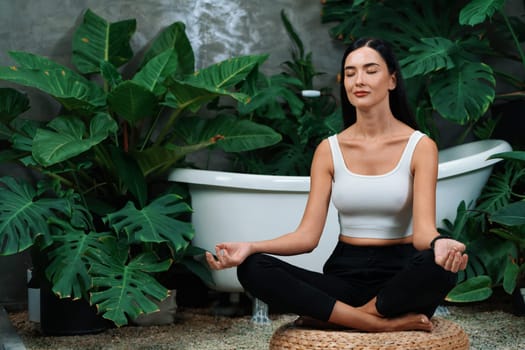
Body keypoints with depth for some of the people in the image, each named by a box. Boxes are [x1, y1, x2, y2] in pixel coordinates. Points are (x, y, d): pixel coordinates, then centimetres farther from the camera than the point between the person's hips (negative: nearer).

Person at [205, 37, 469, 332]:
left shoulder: (420, 146, -2)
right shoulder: (329, 150, 5)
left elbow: (423, 230, -14)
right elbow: (308, 235, -2)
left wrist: (439, 244, -39)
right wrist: (250, 247, -20)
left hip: (401, 276, -2)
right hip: (345, 273, 3)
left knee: (441, 265, -38)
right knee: (253, 269, -23)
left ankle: (333, 315, -19)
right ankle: (385, 323, -24)